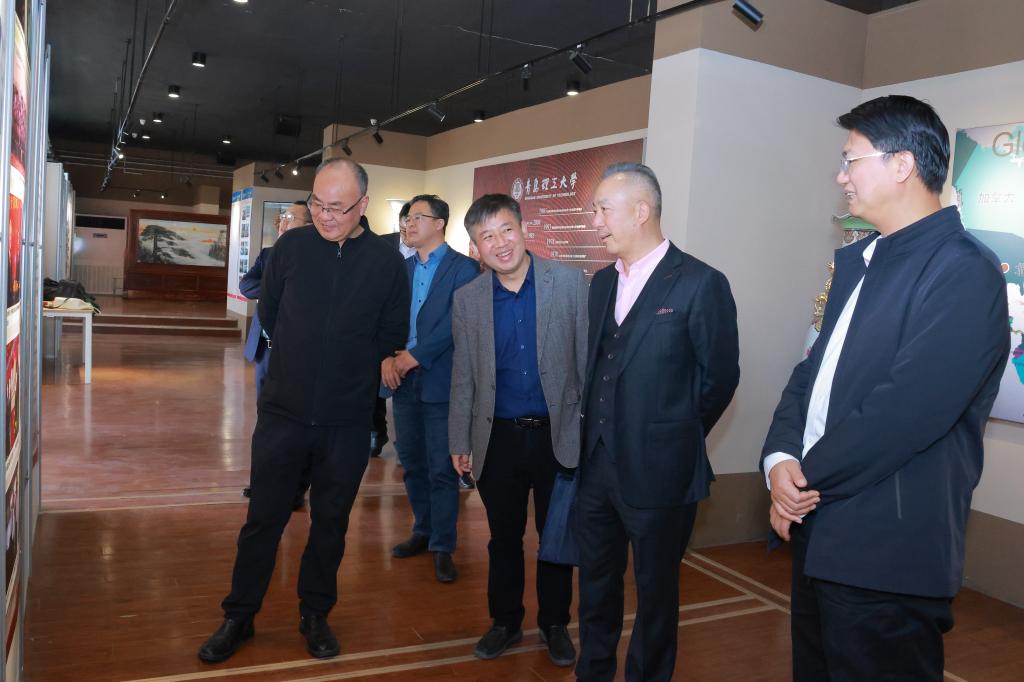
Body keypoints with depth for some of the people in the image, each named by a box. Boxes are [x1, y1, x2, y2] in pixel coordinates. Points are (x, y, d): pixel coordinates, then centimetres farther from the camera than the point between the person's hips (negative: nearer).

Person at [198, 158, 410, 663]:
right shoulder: (291, 245, -4)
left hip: (347, 422, 0)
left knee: (331, 521, 13)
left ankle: (315, 614, 32)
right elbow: (268, 314, 9)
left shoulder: (386, 262, -6)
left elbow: (393, 336, 5)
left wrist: (351, 374, 9)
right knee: (263, 517, 10)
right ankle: (239, 617, 28)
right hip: (283, 412, 0)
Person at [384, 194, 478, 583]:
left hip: (440, 381, -6)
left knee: (441, 469, 0)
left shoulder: (462, 268, -6)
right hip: (404, 379, 6)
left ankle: (442, 547, 12)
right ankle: (423, 531, 30)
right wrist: (386, 357, -8)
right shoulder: (402, 268, 13)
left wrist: (413, 356, -17)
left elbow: (455, 323, -15)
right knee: (411, 463, 14)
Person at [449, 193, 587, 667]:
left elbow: (588, 360, -3)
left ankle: (554, 624, 34)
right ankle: (505, 622, 35)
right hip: (498, 437, 2)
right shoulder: (467, 299, 1)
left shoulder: (570, 282, -6)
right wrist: (459, 442, 7)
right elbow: (463, 377, 6)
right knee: (504, 537, 15)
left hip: (558, 434, -1)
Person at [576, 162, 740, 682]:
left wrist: (675, 439, 1)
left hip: (657, 471, -6)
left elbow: (720, 377, -8)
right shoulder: (603, 282, 8)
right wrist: (598, 431, 9)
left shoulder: (700, 284, -13)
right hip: (597, 462, 6)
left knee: (655, 589, 13)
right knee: (596, 581, 20)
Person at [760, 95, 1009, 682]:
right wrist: (780, 458, -6)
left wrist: (807, 478, -13)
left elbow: (904, 410, -24)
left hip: (887, 552, -8)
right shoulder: (859, 262, 12)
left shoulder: (965, 271, -16)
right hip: (818, 531, 8)